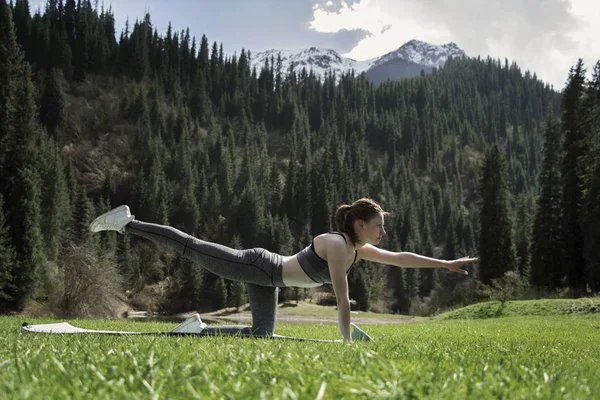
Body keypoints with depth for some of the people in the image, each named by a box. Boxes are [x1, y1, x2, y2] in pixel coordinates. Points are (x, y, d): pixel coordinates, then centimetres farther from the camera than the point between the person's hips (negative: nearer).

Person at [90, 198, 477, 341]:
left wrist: (446, 263, 11)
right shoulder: (336, 244, -22)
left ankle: (198, 332, 19)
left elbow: (401, 258, 11)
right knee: (193, 247, -6)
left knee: (261, 334, 7)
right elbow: (342, 296, -22)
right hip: (259, 267, -9)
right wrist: (347, 340, -17)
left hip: (268, 281, 9)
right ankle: (127, 223, 2)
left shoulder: (359, 249, 4)